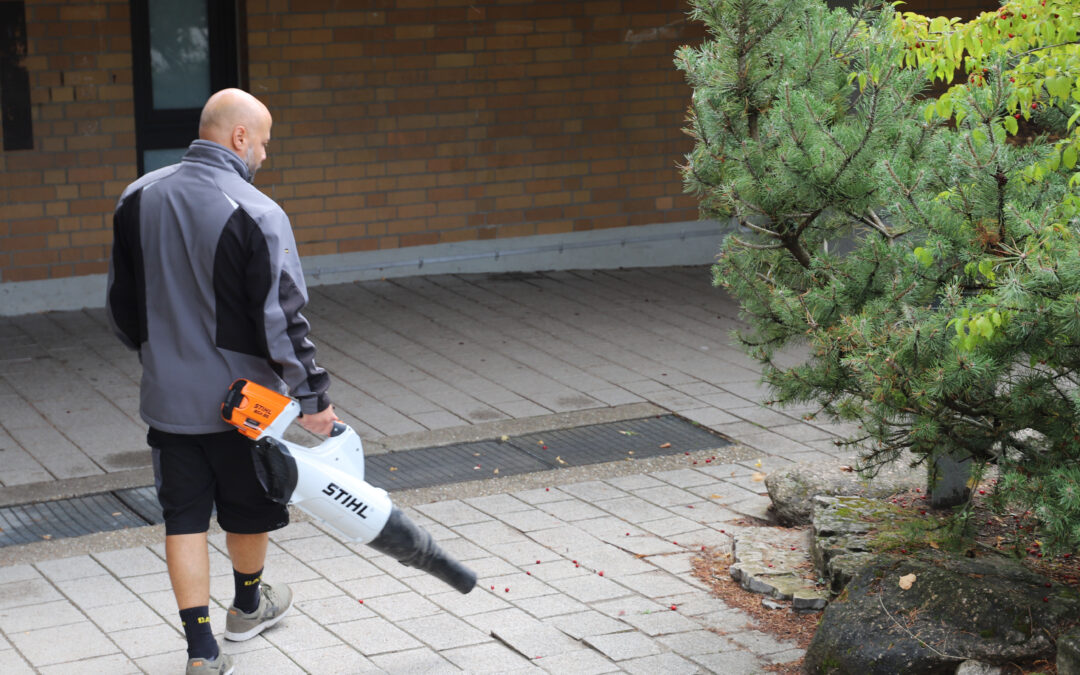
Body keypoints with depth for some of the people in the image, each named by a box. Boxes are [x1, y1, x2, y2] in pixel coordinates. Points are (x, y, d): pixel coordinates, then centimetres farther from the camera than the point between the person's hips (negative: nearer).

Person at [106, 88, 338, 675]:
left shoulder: (138, 199, -1)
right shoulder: (257, 216, -20)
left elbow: (121, 305, 9)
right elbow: (281, 321, -19)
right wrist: (312, 397, -9)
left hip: (167, 399, 4)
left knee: (184, 517, 9)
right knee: (248, 509, 19)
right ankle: (248, 606, 42)